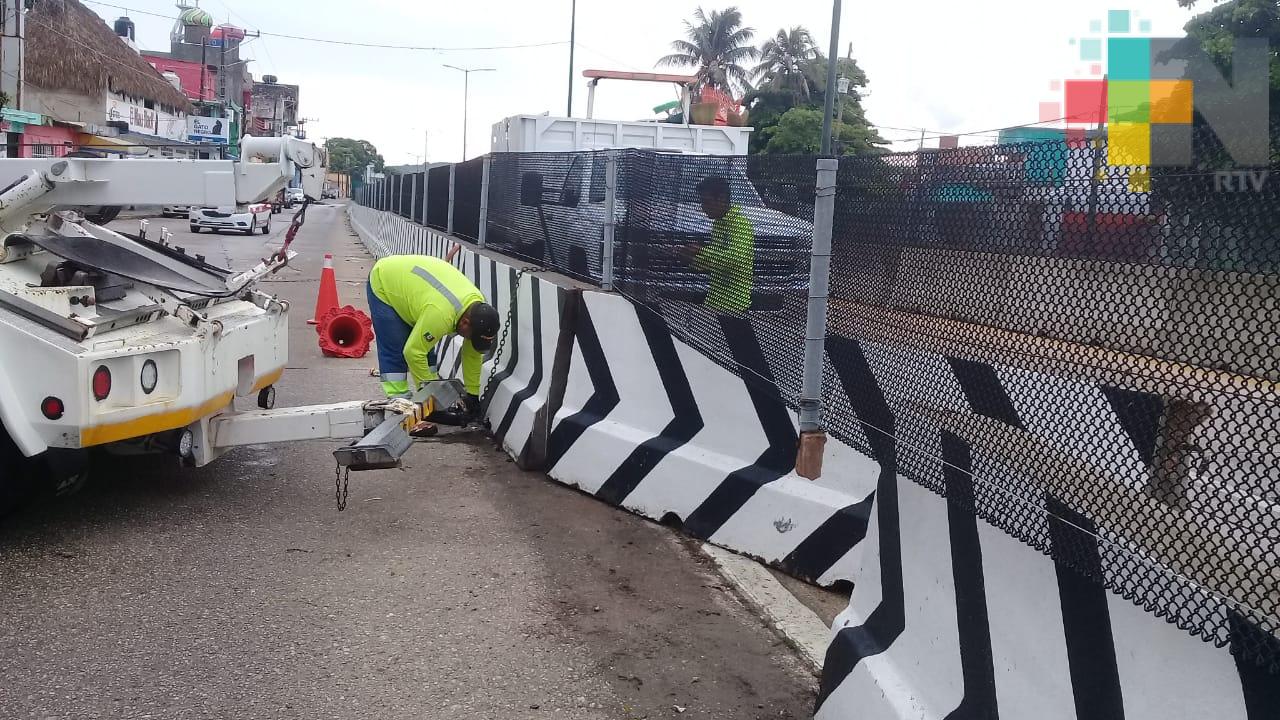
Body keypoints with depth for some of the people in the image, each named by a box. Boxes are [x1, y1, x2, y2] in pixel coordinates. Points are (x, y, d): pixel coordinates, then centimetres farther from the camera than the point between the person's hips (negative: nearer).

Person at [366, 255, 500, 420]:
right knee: (394, 350, -13)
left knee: (425, 346, 4)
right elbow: (413, 352, -33)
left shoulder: (479, 306, -18)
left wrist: (472, 394, -2)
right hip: (382, 285, -7)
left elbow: (473, 354, -6)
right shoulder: (440, 314, -42)